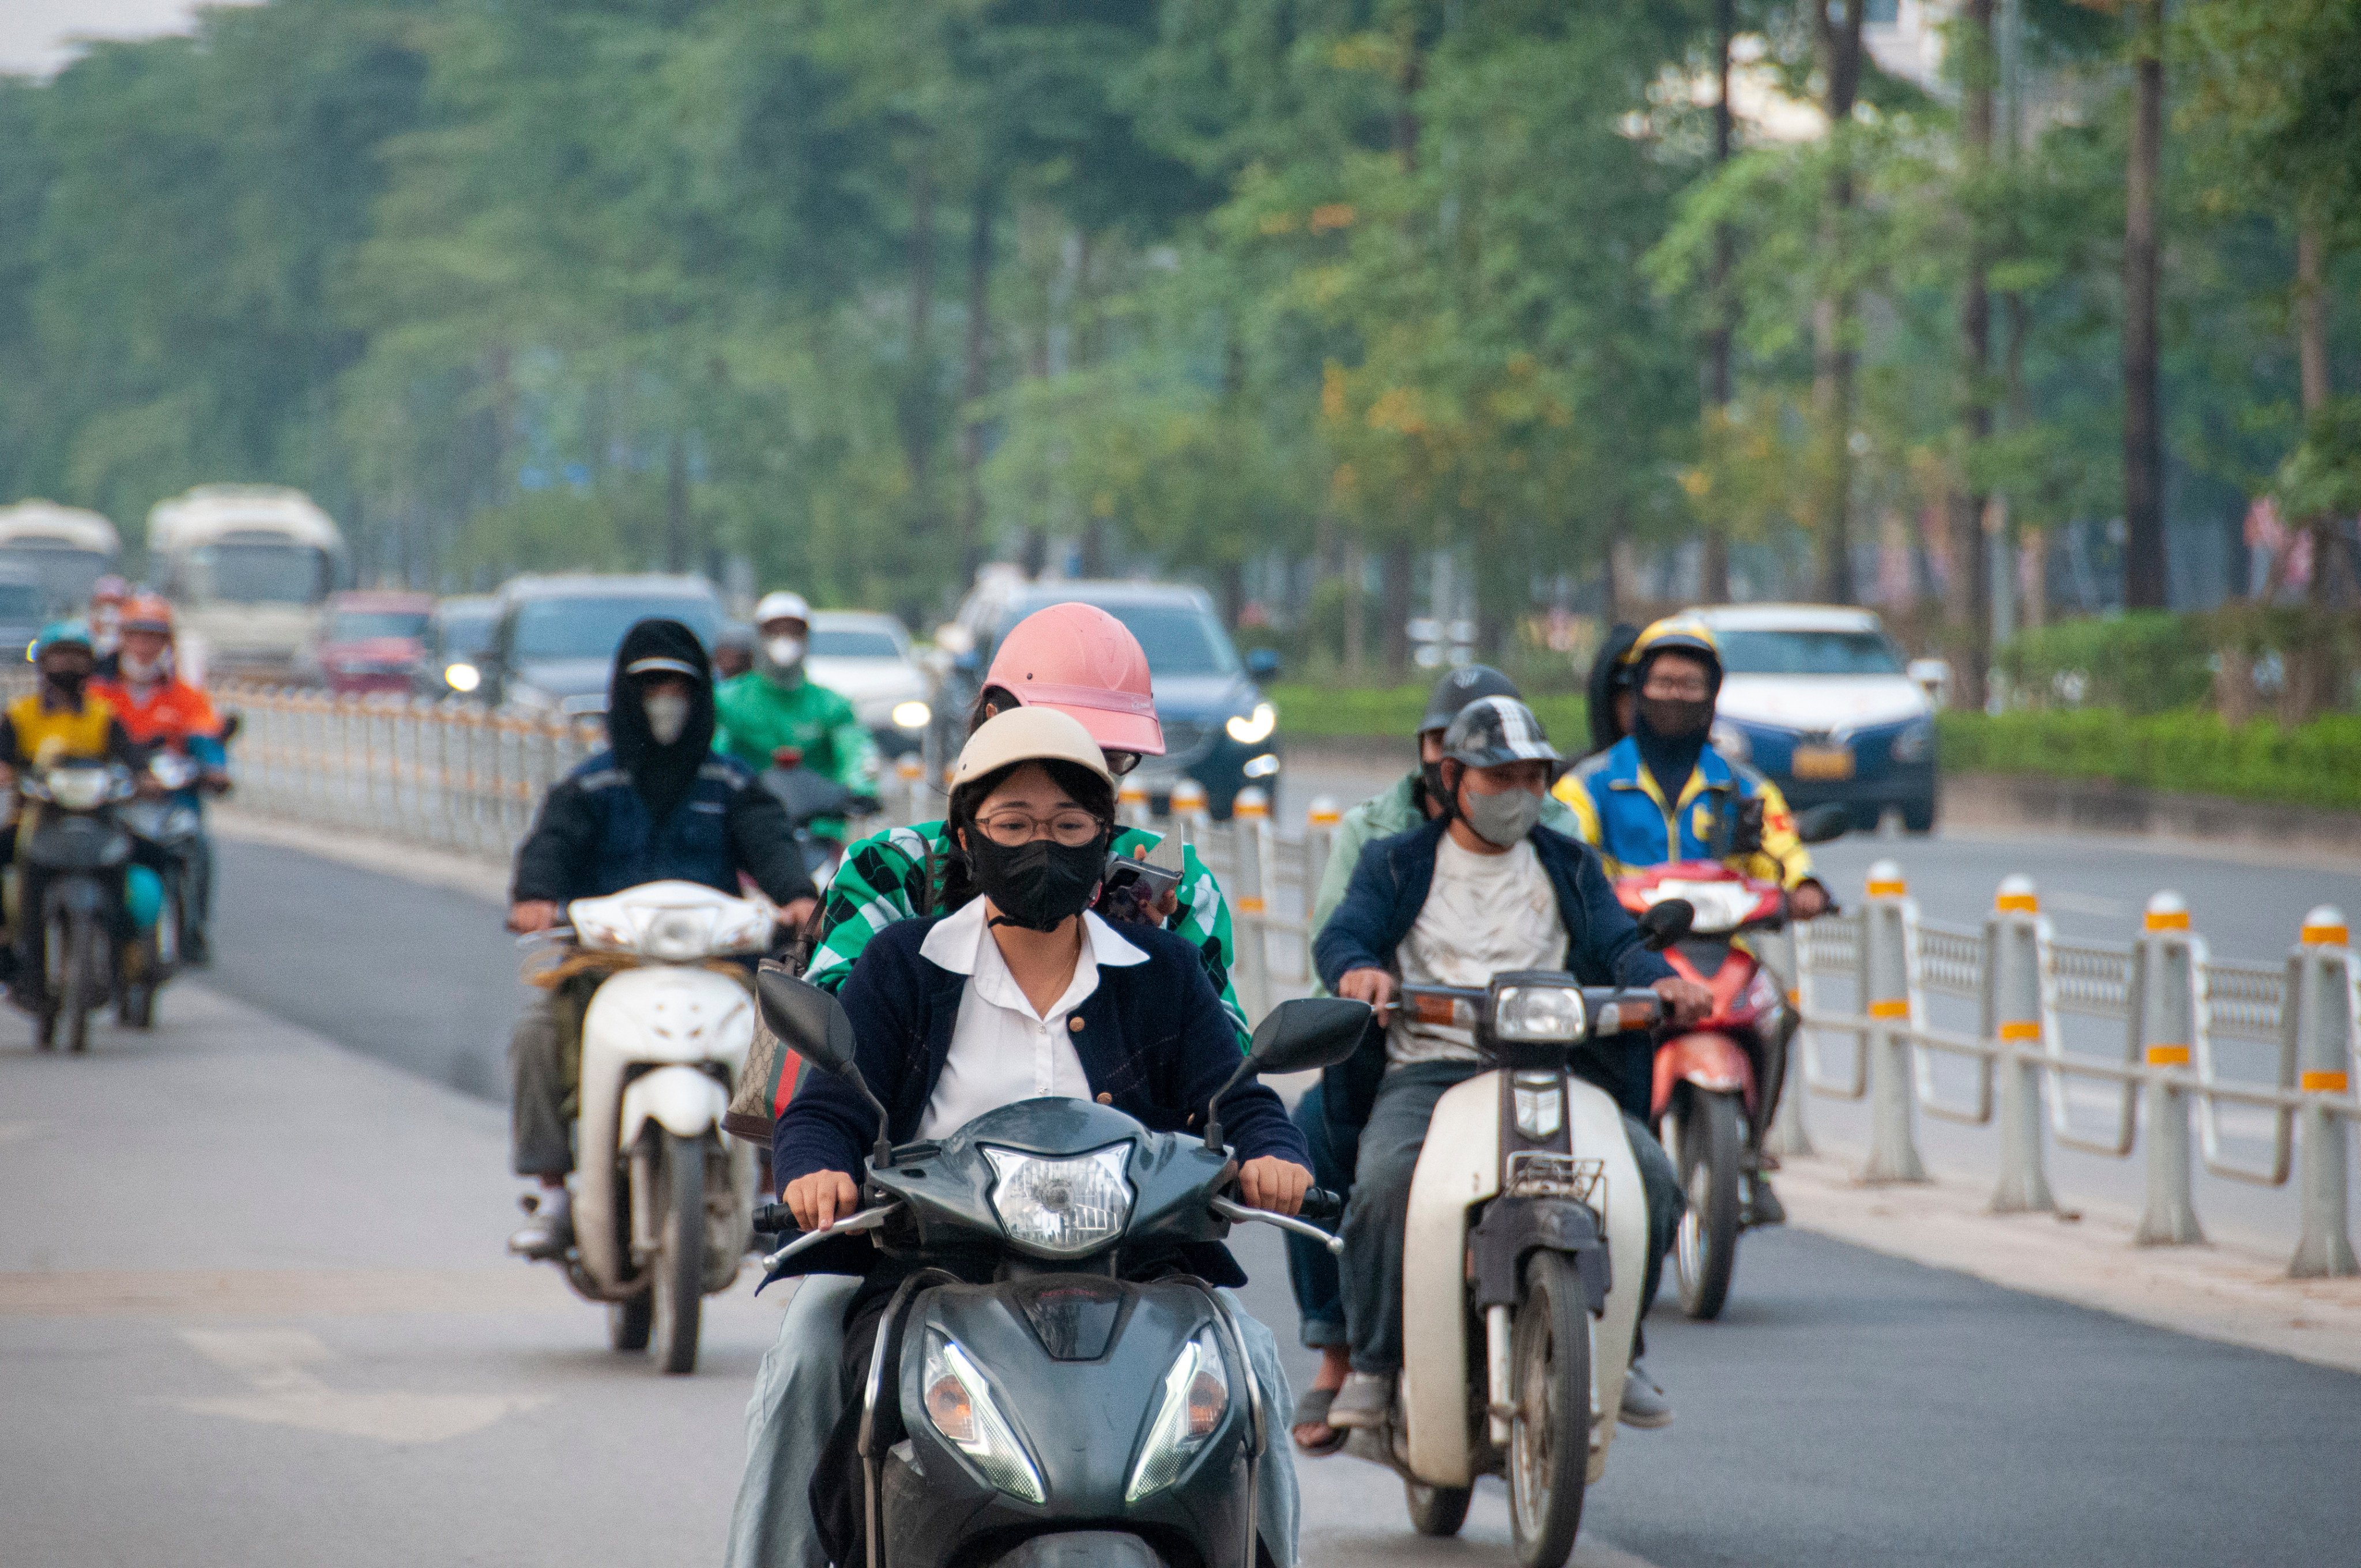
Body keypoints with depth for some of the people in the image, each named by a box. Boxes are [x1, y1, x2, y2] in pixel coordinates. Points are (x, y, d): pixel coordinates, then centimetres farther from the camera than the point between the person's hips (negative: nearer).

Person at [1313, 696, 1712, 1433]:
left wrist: (1661, 978, -17)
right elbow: (1340, 934, 0)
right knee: (1386, 1178, -33)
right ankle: (1374, 1362, -19)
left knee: (1651, 1176, -22)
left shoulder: (1570, 867, 22)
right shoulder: (1398, 863, 16)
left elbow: (1618, 945, 8)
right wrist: (1357, 970, -26)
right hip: (1427, 1069, -2)